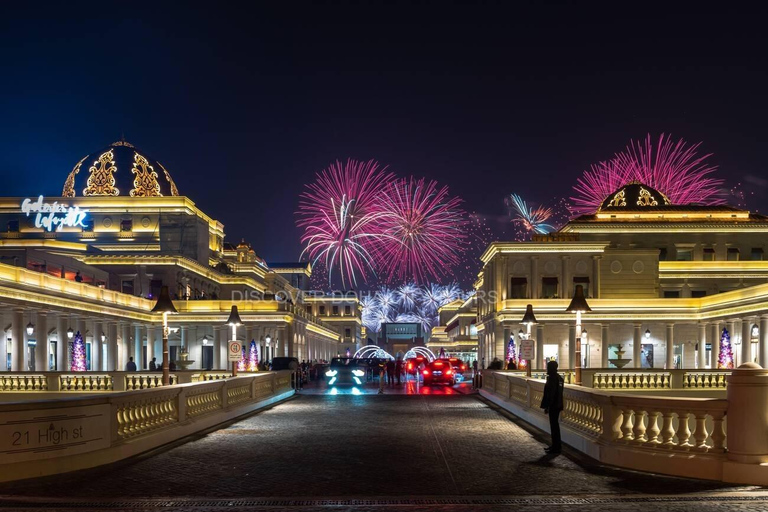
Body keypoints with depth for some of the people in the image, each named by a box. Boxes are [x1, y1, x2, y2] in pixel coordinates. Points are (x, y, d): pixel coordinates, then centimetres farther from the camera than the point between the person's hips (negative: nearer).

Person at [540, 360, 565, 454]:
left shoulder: (552, 378, -18)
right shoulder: (559, 378, 12)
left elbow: (550, 394, -21)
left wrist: (546, 407, -18)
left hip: (553, 406, -10)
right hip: (558, 405, 10)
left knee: (554, 426, -4)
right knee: (555, 425, 18)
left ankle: (556, 447, 0)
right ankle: (557, 445, 27)